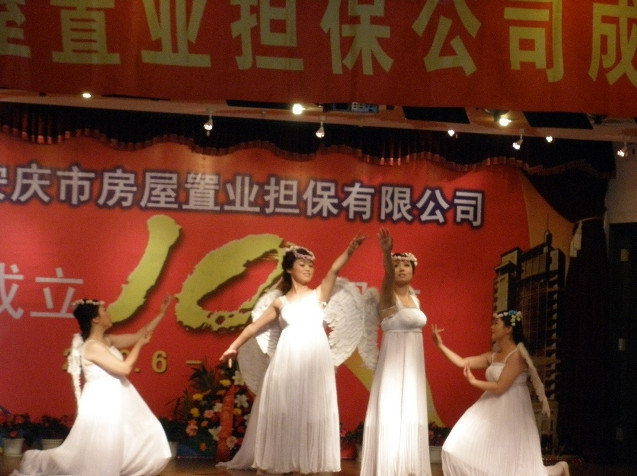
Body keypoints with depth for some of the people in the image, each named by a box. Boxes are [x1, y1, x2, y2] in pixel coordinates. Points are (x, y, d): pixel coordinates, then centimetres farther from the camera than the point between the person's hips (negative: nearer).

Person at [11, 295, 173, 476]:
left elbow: (139, 335, 13)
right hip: (103, 403, -9)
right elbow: (124, 367, -24)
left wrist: (161, 313, 11)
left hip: (115, 401, 9)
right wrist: (139, 344, -12)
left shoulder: (107, 340, 7)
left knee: (146, 433, 13)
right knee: (98, 454, -3)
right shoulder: (93, 346, -21)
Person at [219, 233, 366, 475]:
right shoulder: (280, 302, 14)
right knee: (284, 412, 0)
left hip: (316, 360, 0)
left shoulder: (318, 294, 12)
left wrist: (350, 250, -17)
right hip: (288, 360, 0)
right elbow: (255, 326, 16)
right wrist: (234, 346, 8)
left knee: (313, 412, -1)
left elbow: (334, 270, -3)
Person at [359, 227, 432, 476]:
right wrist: (387, 252, -50)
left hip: (413, 365, 7)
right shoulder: (388, 295, -11)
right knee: (392, 414, -8)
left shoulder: (414, 298, 12)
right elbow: (388, 276, -32)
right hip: (393, 364, -7)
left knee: (410, 416, 9)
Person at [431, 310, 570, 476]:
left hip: (510, 415, -8)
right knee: (459, 449, 1)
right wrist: (440, 345, 2)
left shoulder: (517, 356, -16)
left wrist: (474, 381, -9)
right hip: (492, 413, 8)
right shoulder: (492, 356, 9)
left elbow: (500, 388, -20)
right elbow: (462, 362, 7)